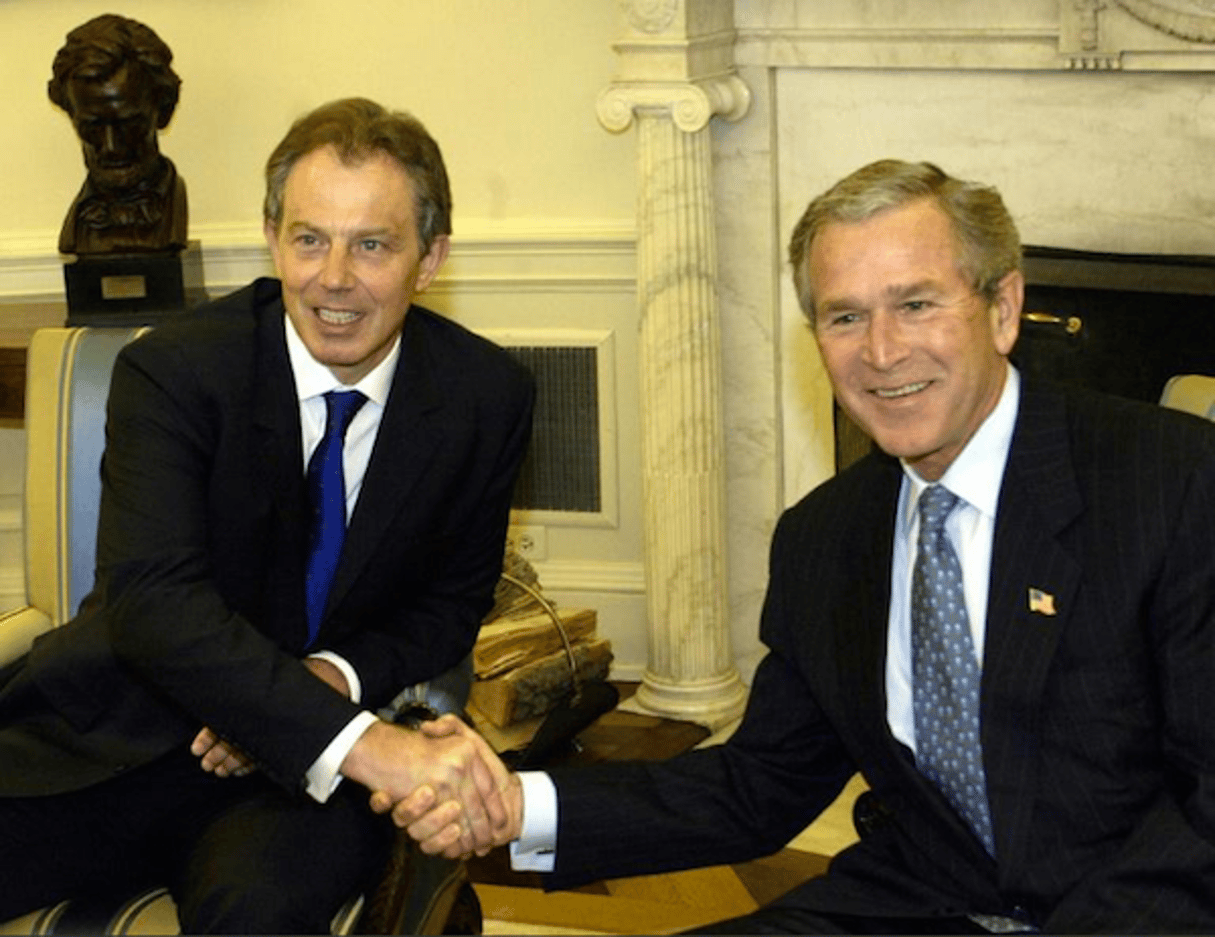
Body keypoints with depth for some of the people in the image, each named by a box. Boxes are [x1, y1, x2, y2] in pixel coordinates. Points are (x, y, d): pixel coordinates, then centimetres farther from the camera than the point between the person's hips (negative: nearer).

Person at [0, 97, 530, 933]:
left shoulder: (488, 398, 0)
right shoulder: (171, 371, -10)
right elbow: (152, 599, -24)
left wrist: (333, 678, -14)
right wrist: (362, 740, -37)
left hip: (307, 770, 0)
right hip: (123, 738, 0)